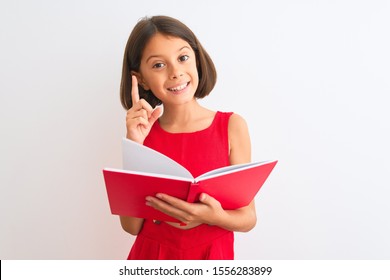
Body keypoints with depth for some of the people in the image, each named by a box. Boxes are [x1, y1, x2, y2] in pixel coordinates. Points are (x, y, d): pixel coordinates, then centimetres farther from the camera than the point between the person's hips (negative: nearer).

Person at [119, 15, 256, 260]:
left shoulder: (232, 126, -11)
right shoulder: (142, 130, -7)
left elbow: (248, 218, -8)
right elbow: (132, 226, -11)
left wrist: (214, 216, -28)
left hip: (212, 254, 0)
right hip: (151, 254, 1)